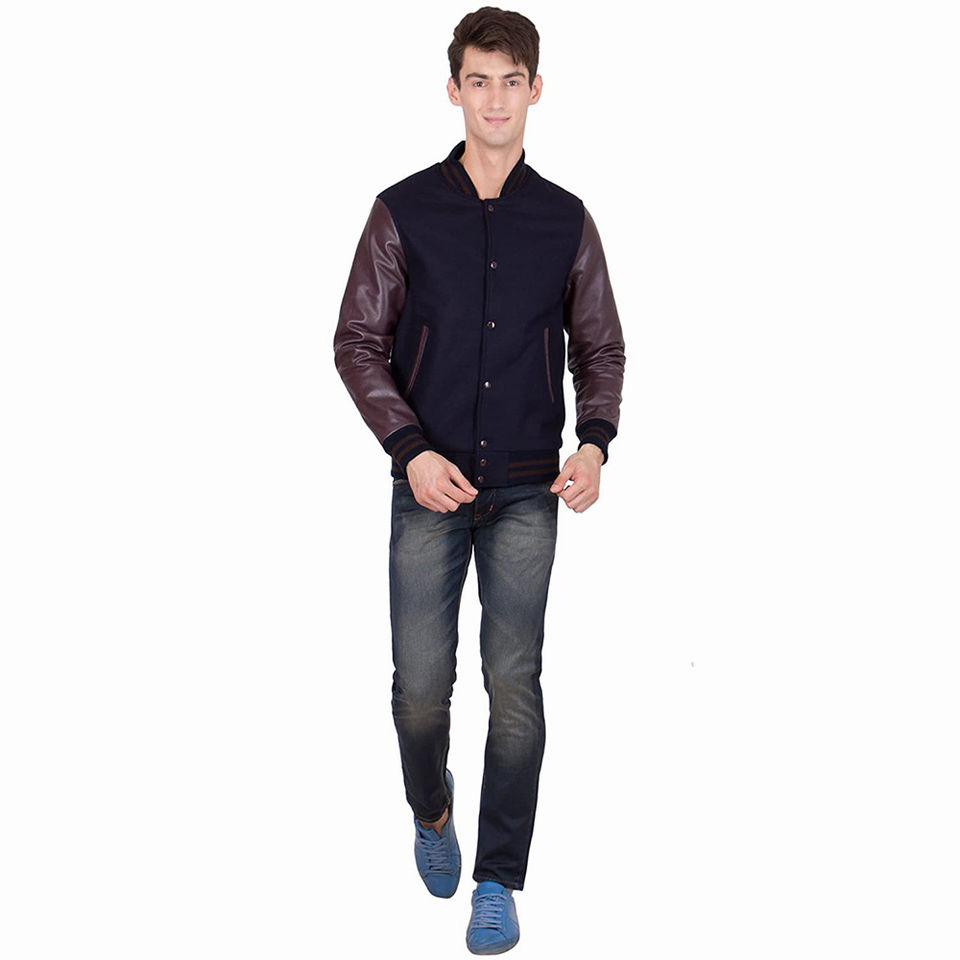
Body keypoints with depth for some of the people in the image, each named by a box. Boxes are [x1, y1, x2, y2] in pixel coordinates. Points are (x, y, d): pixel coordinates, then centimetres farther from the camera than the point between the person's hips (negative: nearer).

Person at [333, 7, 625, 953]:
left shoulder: (565, 220, 4)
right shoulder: (404, 211, 0)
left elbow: (600, 348, 10)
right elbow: (357, 342, 0)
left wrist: (594, 442, -8)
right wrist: (410, 450, -12)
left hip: (529, 493, 1)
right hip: (431, 487, 0)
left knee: (516, 685, 1)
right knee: (421, 685, 3)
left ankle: (498, 881, 16)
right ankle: (431, 812, 36)